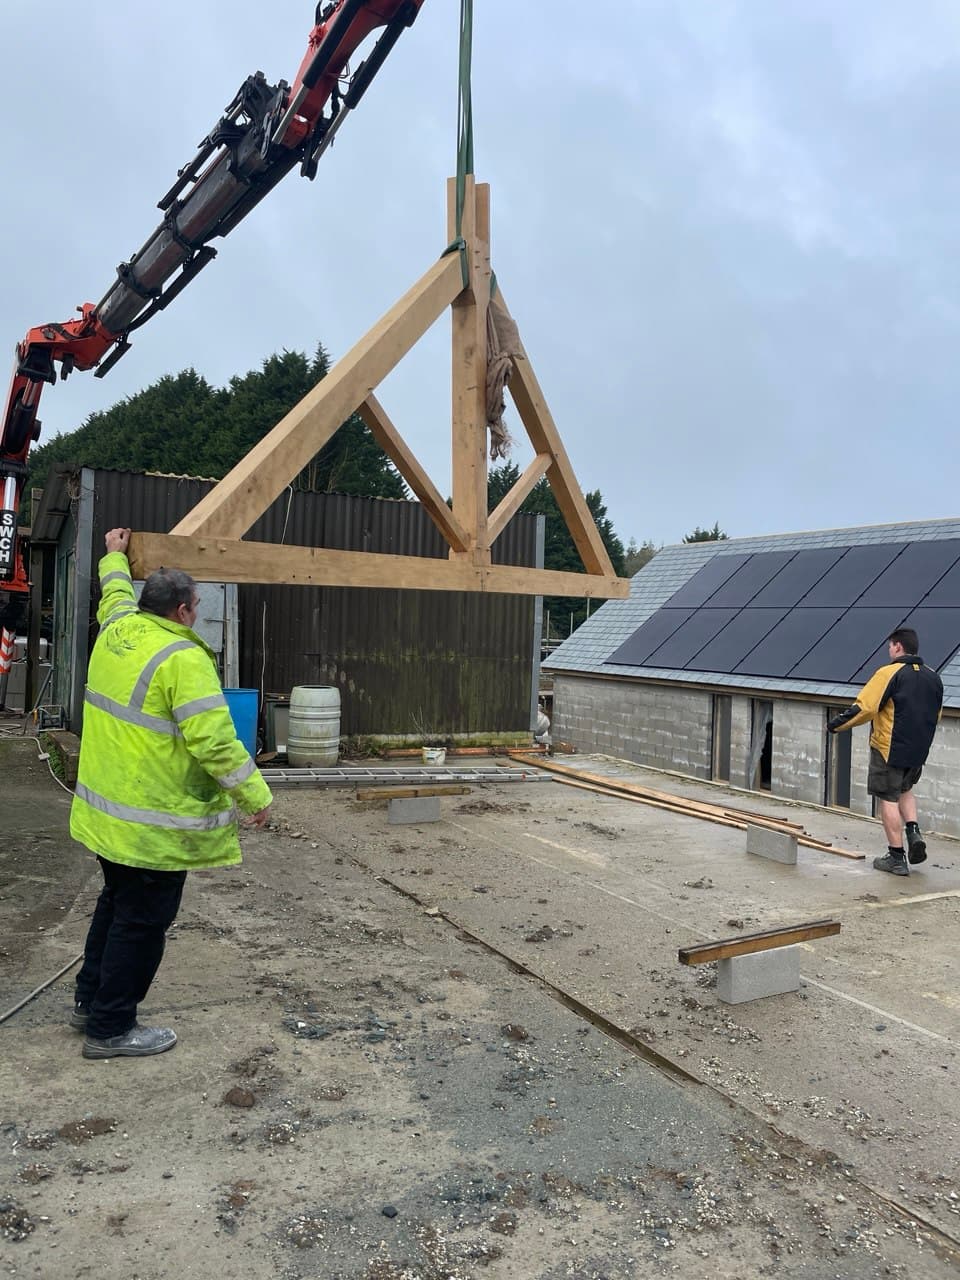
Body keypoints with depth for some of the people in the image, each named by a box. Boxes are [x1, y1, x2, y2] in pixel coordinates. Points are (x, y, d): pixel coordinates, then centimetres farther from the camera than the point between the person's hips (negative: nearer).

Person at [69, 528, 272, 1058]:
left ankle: (90, 1000, 39)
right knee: (142, 922, 6)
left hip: (105, 809, 9)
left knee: (116, 903, 25)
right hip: (154, 824, -9)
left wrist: (115, 556, 47)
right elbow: (215, 742, -27)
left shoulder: (118, 629, 3)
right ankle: (111, 1029, 19)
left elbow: (116, 595, 29)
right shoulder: (183, 659, -23)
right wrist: (256, 796, -17)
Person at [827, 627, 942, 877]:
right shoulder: (933, 677, 7)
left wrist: (836, 725, -8)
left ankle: (897, 858, 6)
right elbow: (936, 716, 17)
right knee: (905, 790, 27)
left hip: (889, 749, -7)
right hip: (919, 751, 7)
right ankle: (914, 833, 7)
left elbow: (864, 708, -19)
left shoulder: (890, 673, -14)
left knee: (888, 799, 3)